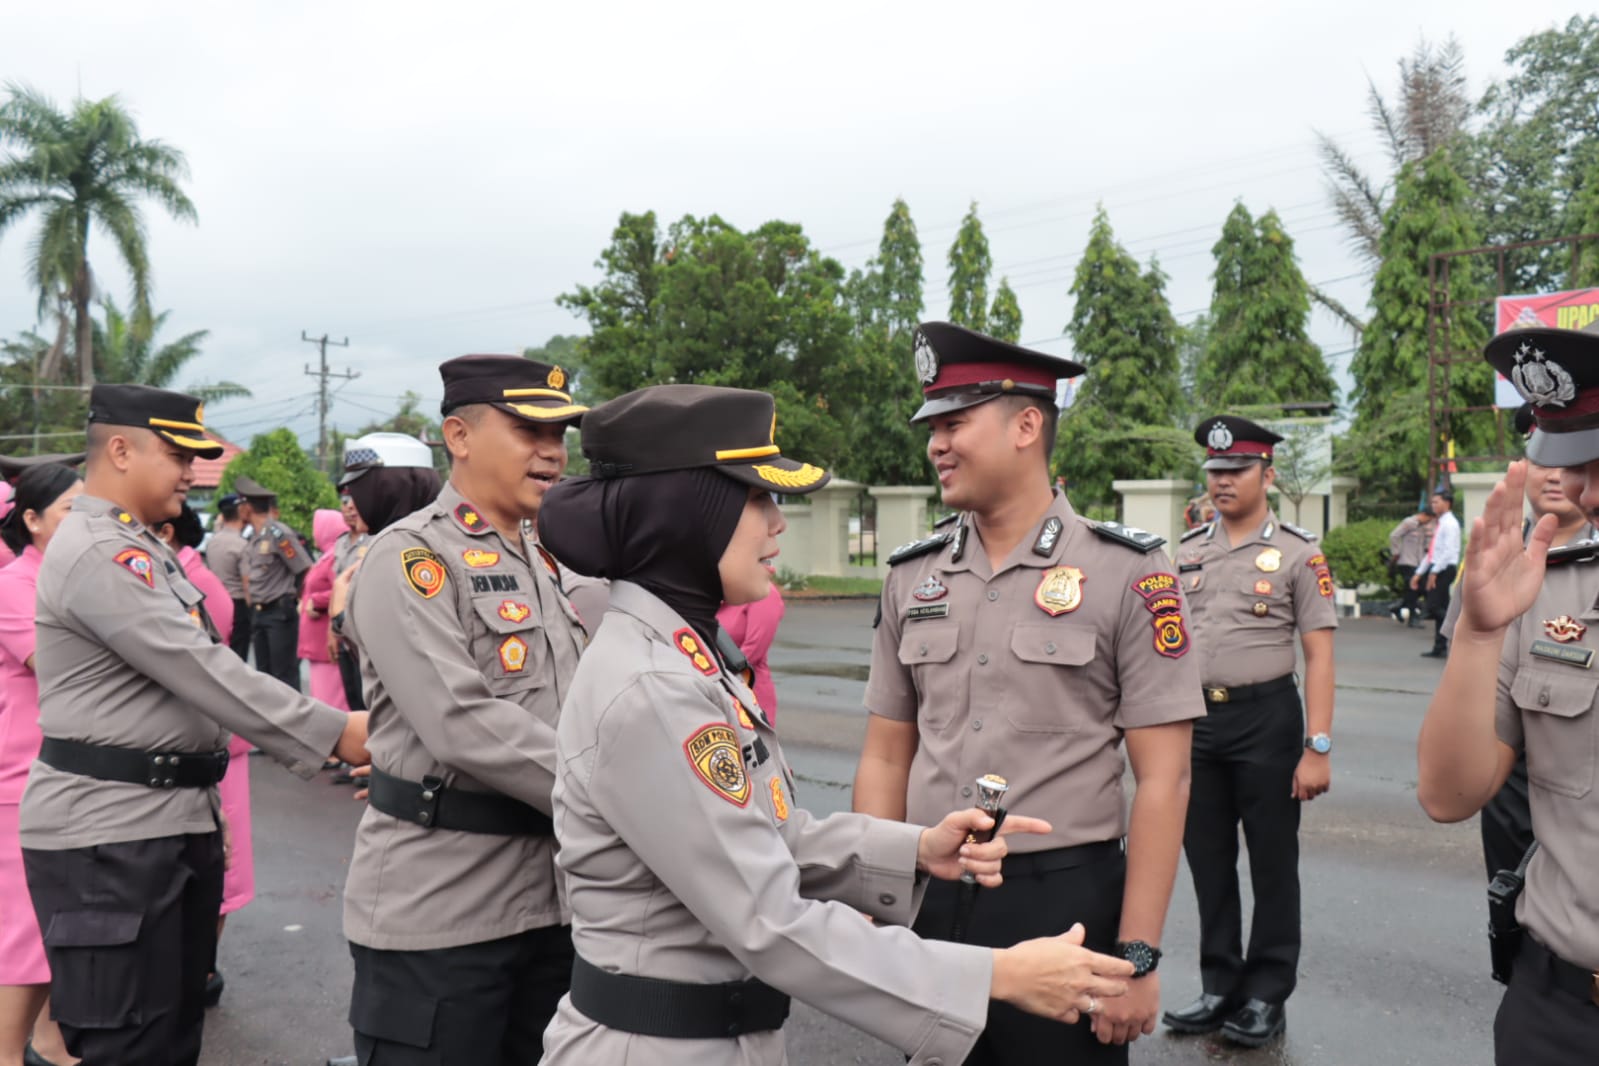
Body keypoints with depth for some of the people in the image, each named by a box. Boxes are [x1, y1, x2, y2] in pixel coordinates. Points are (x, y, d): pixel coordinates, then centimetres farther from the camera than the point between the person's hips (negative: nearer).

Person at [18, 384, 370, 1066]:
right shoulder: (95, 552, -17)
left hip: (176, 816, 10)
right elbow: (202, 671, -22)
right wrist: (332, 732, -19)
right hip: (109, 831, -10)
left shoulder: (139, 547, 16)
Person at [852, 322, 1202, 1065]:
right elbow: (885, 760, 9)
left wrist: (1137, 955, -12)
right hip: (928, 901, 4)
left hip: (1065, 900, -4)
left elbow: (1163, 779, -9)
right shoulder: (911, 579, 4)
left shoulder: (1126, 573, -8)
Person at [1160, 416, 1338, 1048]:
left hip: (1266, 718, -4)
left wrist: (1318, 748, -13)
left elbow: (1318, 656, -8)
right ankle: (1219, 988, 26)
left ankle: (1267, 995, 21)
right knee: (1207, 859, 12)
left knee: (1272, 861, 7)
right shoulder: (1186, 553, 8)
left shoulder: (1298, 555, -5)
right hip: (1195, 719, 4)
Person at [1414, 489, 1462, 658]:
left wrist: (1434, 571, -23)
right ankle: (1439, 649, 11)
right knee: (1437, 609, 8)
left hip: (1444, 569, -9)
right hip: (1435, 569, 9)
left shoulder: (1450, 523, -9)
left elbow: (1449, 551, -19)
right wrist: (1419, 573, 20)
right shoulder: (1439, 524, 20)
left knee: (1435, 608, -16)